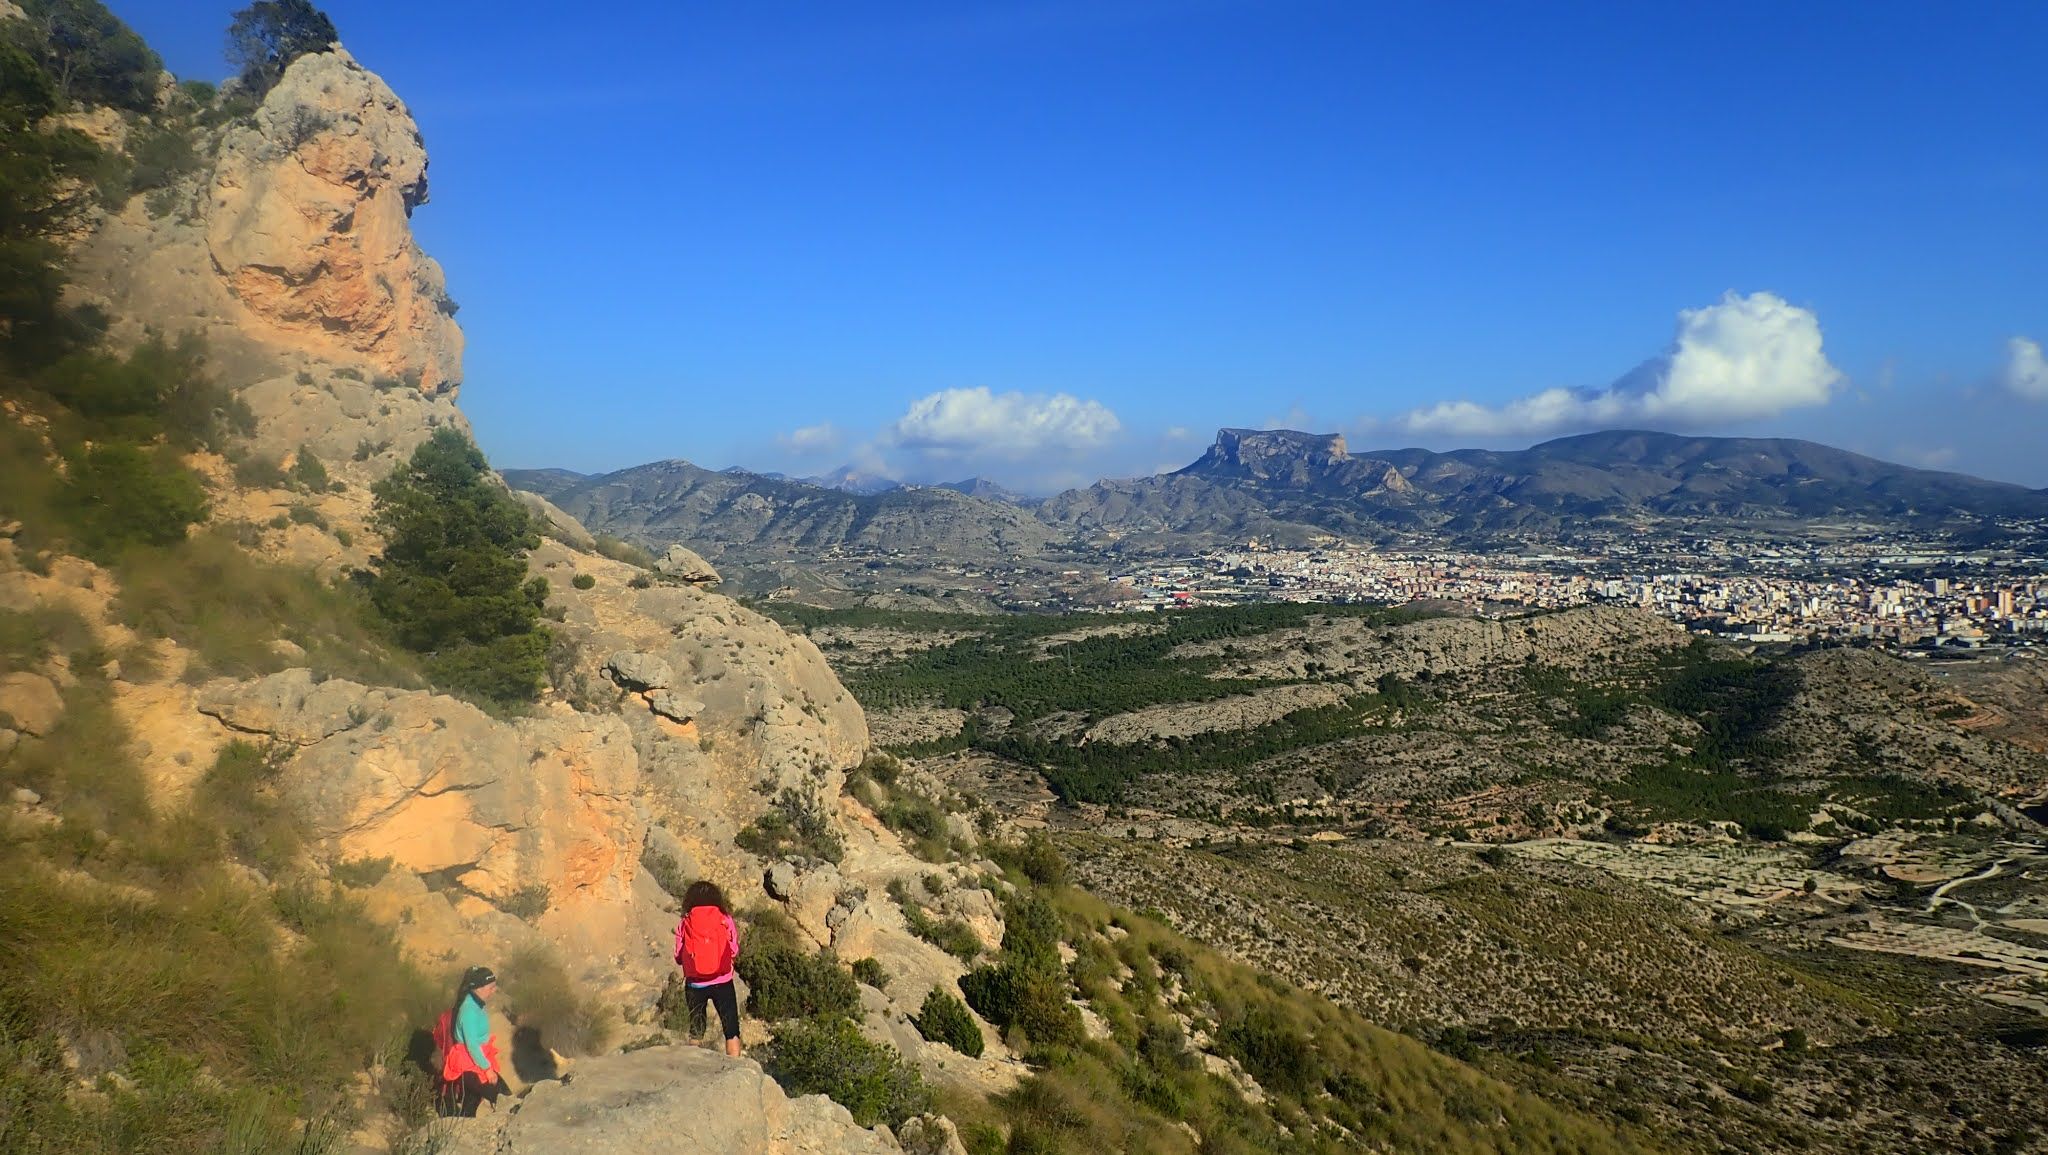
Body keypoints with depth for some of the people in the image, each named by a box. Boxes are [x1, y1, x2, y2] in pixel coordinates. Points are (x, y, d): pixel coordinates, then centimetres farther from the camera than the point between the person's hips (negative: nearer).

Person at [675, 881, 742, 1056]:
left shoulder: (684, 924, -2)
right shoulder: (725, 920, -3)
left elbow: (678, 958, 2)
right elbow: (734, 952, 1)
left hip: (694, 984, 1)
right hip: (722, 983, -1)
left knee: (696, 1030, 16)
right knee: (732, 1031, 7)